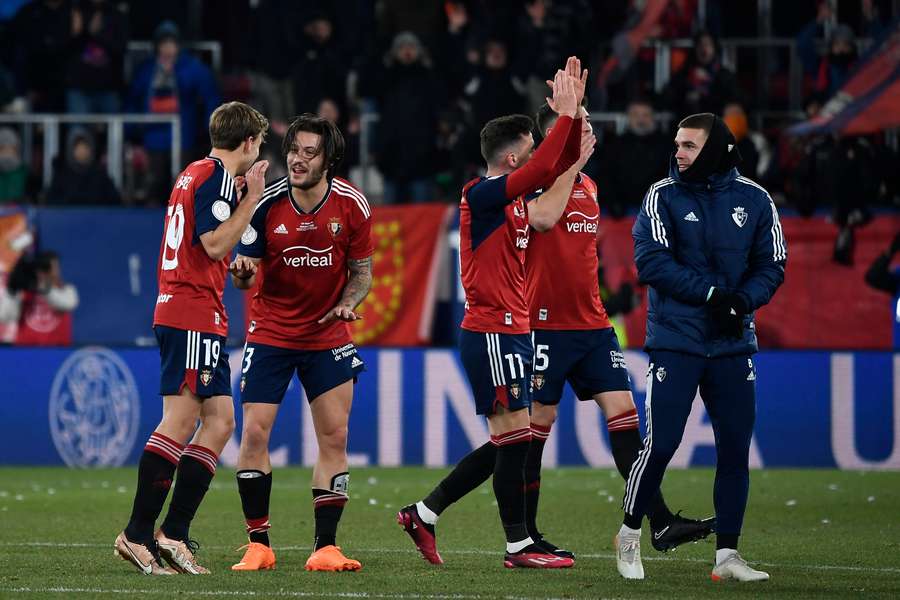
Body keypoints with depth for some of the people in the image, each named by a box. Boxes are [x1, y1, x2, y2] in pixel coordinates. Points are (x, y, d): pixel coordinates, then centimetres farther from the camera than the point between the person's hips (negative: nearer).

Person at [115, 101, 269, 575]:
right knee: (180, 421, -12)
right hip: (194, 315, -10)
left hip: (185, 313, 10)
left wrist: (239, 194, 24)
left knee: (220, 420, 7)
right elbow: (214, 244, -18)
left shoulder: (196, 174, 20)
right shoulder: (216, 176, -10)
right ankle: (138, 534, -13)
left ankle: (174, 532, 3)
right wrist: (251, 198, -10)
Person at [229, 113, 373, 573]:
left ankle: (325, 547, 2)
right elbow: (245, 277, -5)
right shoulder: (267, 203, -11)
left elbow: (362, 271, 3)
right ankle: (258, 544, 1)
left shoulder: (352, 204, -8)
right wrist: (242, 272, -29)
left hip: (328, 334, 1)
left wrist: (347, 303, -17)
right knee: (254, 432, -9)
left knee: (334, 435, -4)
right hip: (270, 332, -1)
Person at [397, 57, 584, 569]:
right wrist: (567, 114, -19)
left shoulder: (515, 199, 13)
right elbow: (543, 169, -24)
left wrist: (574, 112, 8)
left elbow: (561, 164, 20)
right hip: (491, 331, -10)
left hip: (511, 331, 10)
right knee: (515, 436, -7)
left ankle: (424, 514, 19)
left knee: (507, 444, 11)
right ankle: (520, 545, -2)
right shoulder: (482, 196, -12)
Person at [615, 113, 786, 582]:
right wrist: (712, 293, -18)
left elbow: (771, 265, 5)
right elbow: (651, 262, -11)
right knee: (661, 442, -7)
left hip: (733, 344, 3)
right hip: (675, 342, -3)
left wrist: (742, 301, -15)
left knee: (735, 448, 1)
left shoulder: (754, 200, 5)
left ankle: (727, 556, 8)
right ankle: (629, 534, 14)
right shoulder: (663, 196, -2)